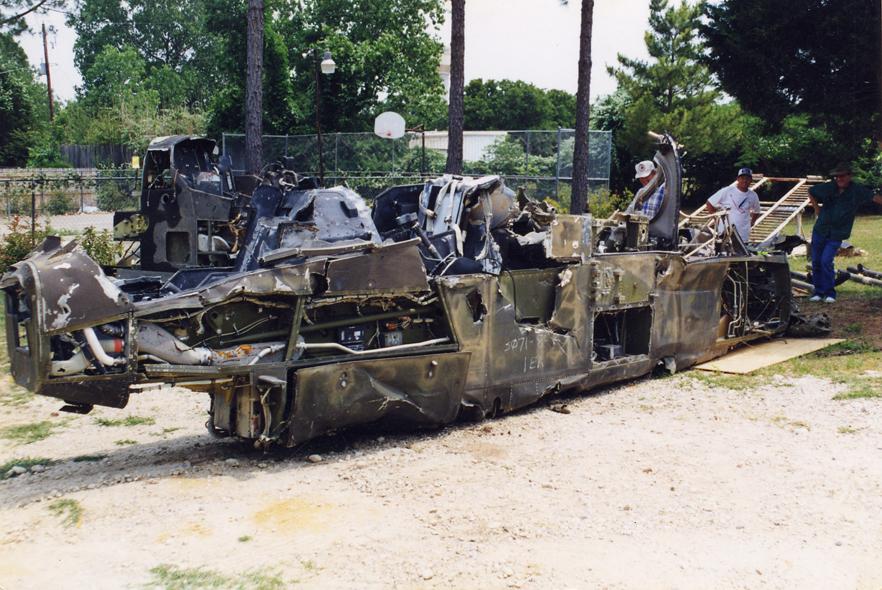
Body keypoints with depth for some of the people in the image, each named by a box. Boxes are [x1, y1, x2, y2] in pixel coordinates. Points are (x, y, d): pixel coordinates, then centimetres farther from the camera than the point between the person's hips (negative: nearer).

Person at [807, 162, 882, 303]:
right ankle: (818, 292, 19)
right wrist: (817, 209, 10)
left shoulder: (857, 191, -7)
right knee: (816, 262, 6)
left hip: (836, 235, -4)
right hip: (820, 230, 4)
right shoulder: (828, 187, 0)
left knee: (826, 261, -15)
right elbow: (811, 192, 17)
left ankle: (830, 293, -3)